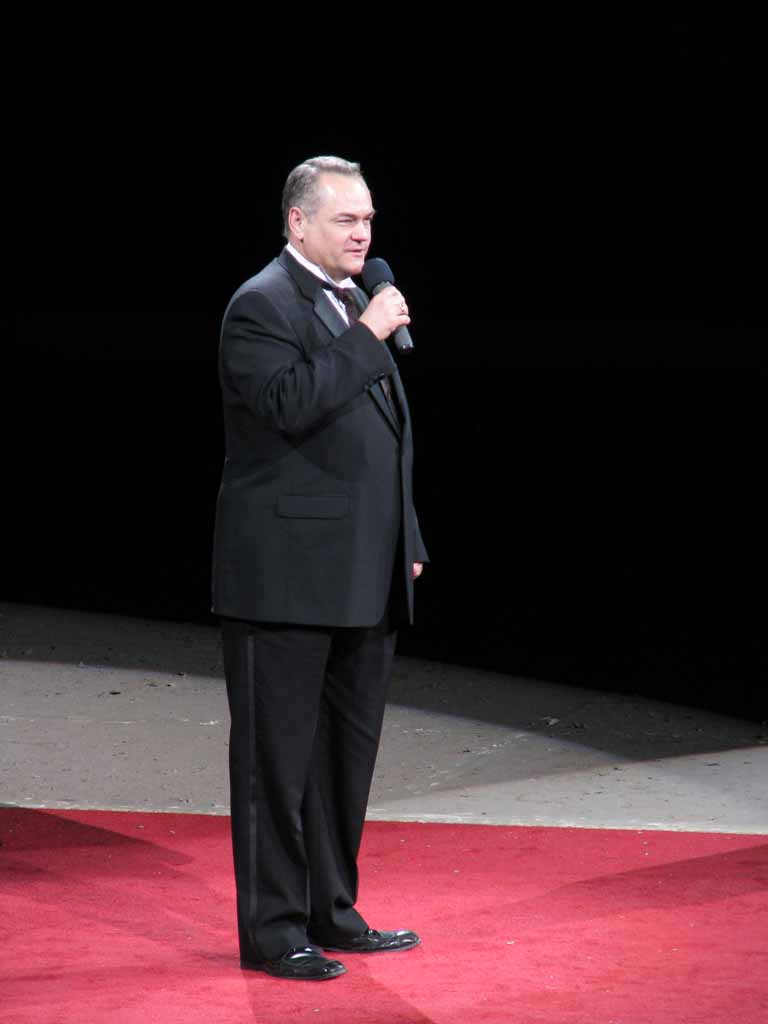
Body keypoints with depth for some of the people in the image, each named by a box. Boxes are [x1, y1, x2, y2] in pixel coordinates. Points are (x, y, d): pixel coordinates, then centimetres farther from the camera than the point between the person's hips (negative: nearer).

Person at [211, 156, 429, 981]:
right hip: (287, 577, -9)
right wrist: (368, 337, -19)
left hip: (363, 582, 9)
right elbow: (292, 402, -25)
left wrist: (407, 543, 19)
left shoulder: (356, 306, 18)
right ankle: (272, 929, 4)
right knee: (278, 755, -1)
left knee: (348, 750, 13)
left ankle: (332, 913, 23)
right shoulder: (261, 306, -9)